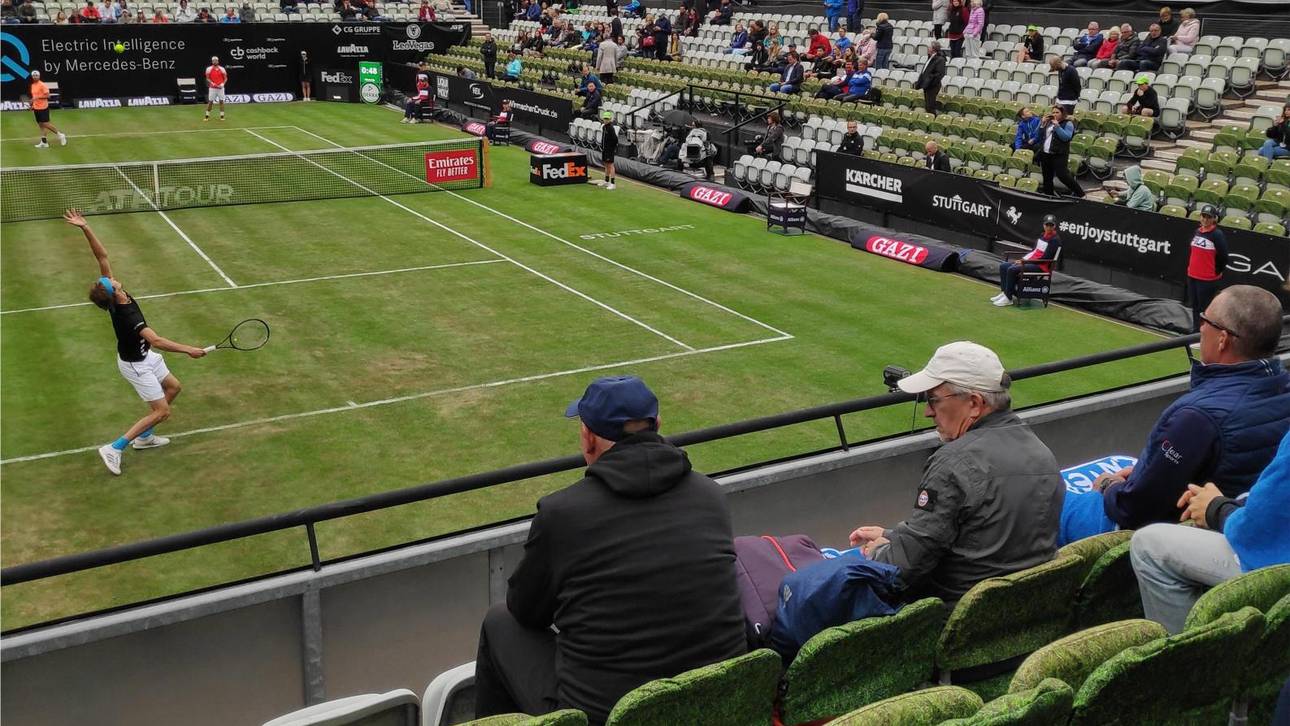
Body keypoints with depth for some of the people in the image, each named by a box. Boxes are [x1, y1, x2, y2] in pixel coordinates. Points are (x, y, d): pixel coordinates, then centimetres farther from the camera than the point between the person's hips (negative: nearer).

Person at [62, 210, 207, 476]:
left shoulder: (114, 296, -17)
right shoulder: (128, 316, -37)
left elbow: (102, 256, -15)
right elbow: (156, 341, -47)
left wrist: (86, 229, -23)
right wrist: (188, 350, -44)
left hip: (143, 355, 9)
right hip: (135, 364, -9)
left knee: (173, 386, 22)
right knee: (161, 411, -2)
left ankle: (144, 436, 32)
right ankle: (114, 449, 1)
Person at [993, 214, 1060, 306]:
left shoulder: (1055, 240, -12)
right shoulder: (1042, 235, 15)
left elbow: (1044, 258, -17)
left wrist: (1025, 261, -16)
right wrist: (1022, 259, 1)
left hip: (1042, 266, -9)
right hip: (1030, 262, 9)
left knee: (1012, 270, -27)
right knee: (1003, 266, 2)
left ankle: (1008, 298, -22)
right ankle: (1004, 292, -2)